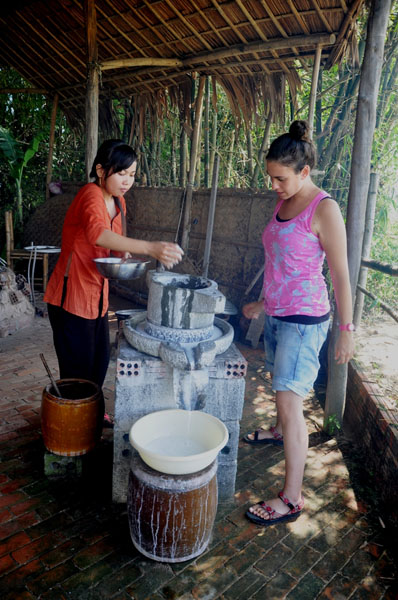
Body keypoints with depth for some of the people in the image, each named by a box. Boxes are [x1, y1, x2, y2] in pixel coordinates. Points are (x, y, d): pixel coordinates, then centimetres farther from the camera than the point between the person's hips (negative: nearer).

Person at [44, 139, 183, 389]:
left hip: (97, 295, 8)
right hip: (71, 297, -8)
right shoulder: (91, 195, -19)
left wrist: (122, 253, -5)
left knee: (100, 362, 18)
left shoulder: (118, 202, 6)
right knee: (78, 370, 1)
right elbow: (96, 234, -42)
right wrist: (150, 248, -53)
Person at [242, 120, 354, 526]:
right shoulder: (282, 205, 9)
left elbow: (340, 276, -13)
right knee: (279, 385, 24)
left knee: (290, 401, -7)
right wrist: (263, 304, 23)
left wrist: (346, 330, -11)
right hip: (277, 314, 8)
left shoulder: (324, 210, -15)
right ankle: (278, 431, 52)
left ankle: (292, 498, 4)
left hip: (304, 320, -8)